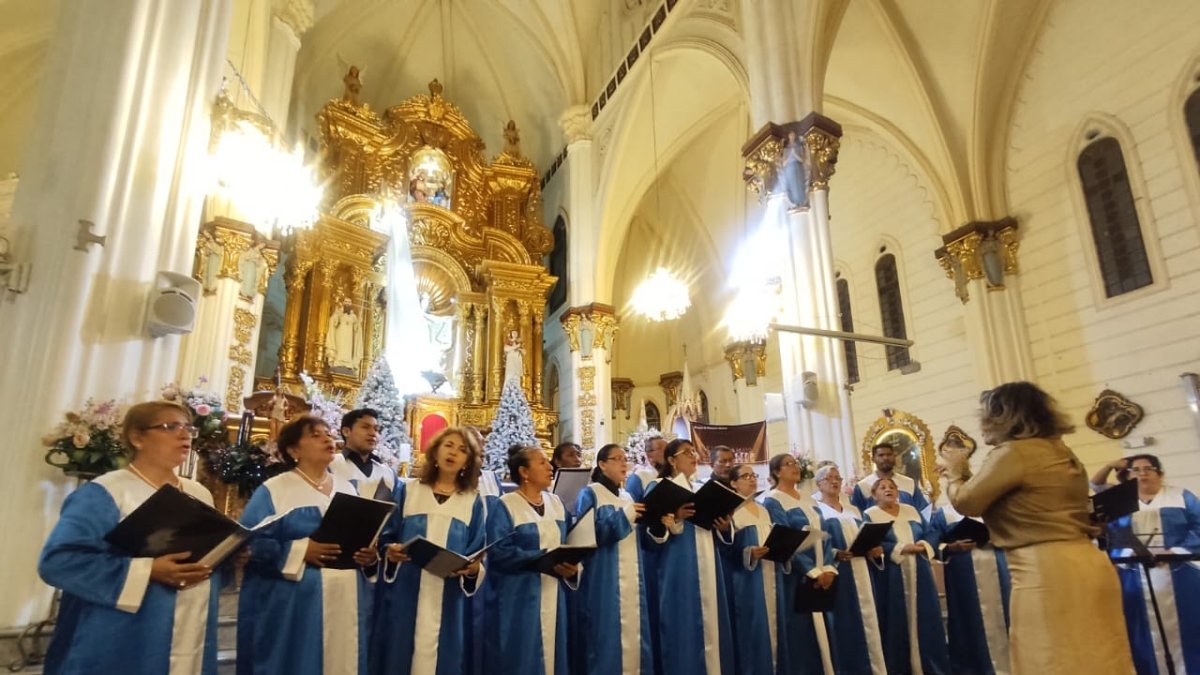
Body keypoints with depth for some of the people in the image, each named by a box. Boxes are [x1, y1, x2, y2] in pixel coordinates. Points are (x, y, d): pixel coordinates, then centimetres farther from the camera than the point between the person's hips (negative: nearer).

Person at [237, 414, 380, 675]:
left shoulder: (348, 489, 12)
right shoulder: (273, 490, -3)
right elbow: (248, 544, -11)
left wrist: (371, 555, -6)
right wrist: (301, 551, -21)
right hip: (291, 606, -4)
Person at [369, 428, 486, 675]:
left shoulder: (473, 502, 7)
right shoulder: (407, 491, 7)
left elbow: (480, 553, 5)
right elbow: (385, 538, 7)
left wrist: (473, 568, -15)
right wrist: (390, 551, -14)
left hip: (448, 600, 0)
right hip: (404, 595, 0)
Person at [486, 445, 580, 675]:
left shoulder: (556, 503, 10)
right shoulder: (506, 505, -9)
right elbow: (499, 552, -18)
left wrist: (571, 566, -8)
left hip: (553, 593, 6)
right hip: (519, 597, -6)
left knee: (552, 652, 12)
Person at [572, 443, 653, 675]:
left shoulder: (627, 497, 16)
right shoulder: (589, 494, -3)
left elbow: (636, 538, 16)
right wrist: (624, 516, -19)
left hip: (630, 579, 6)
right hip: (604, 580, -6)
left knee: (633, 633, 6)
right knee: (607, 634, -6)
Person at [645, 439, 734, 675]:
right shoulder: (659, 487, 1)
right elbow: (651, 530, -9)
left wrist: (724, 527, 0)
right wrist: (674, 518, -26)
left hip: (707, 568, 7)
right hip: (679, 570, -6)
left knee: (711, 626, 7)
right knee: (684, 626, -9)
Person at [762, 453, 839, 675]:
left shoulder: (809, 501, 14)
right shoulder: (772, 501, -8)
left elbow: (823, 535, 9)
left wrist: (828, 567, -6)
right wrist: (813, 571, -19)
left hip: (821, 574, 7)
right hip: (795, 577, -7)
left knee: (823, 630, 9)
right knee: (801, 632, -5)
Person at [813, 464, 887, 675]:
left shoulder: (853, 510, 20)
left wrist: (875, 550, -3)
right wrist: (836, 554, -25)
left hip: (861, 573, 6)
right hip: (836, 575, -6)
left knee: (868, 619, 5)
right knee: (845, 623, -6)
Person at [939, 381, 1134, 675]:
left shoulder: (1012, 453, -13)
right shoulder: (1059, 451, 16)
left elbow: (966, 502, -5)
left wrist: (955, 474, 14)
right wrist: (965, 476, 25)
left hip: (1047, 571, -9)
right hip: (1086, 563, 9)